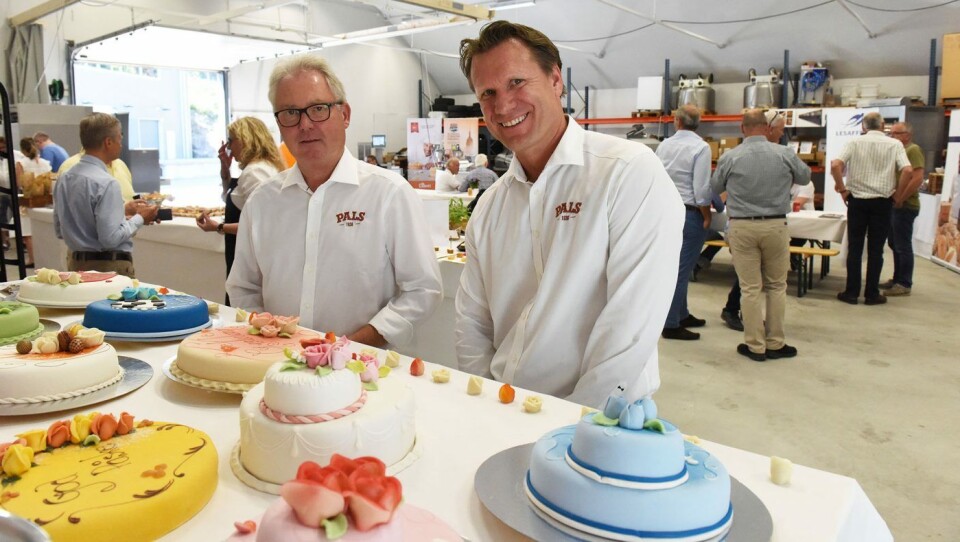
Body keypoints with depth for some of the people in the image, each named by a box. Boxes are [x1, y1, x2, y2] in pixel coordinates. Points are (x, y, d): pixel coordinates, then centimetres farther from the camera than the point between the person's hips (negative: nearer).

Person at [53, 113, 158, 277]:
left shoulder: (63, 179, 5)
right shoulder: (106, 183, -20)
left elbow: (60, 230, 14)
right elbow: (111, 238, -23)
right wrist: (139, 218, -7)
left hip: (76, 263, 9)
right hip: (109, 265, -8)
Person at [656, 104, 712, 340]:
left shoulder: (664, 145, 5)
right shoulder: (700, 147, -14)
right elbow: (702, 188, -18)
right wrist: (707, 216, -7)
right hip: (689, 214, -7)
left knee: (678, 267, 17)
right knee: (681, 269, -2)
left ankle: (681, 315, 27)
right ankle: (671, 325, 2)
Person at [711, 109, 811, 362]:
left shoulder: (730, 157, -6)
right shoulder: (785, 154, -3)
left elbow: (715, 187, 8)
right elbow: (804, 177, 15)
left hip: (741, 227, -1)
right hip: (775, 226, 1)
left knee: (750, 288, 5)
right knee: (776, 286, 13)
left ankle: (755, 346, 10)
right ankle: (775, 344, 19)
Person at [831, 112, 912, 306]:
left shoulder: (855, 143, 0)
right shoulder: (895, 144, 1)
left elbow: (835, 165, -12)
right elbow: (907, 171, -10)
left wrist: (842, 189, -3)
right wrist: (897, 194, 3)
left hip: (857, 200, 0)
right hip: (882, 202, 0)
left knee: (854, 248, 6)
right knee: (876, 249, 6)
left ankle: (851, 292, 8)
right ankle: (872, 294, 12)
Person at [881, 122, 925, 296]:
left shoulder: (913, 150, -11)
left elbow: (918, 178, -21)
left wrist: (901, 199, -20)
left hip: (904, 207, -9)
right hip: (894, 206, 9)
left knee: (903, 246, -4)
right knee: (895, 245, 15)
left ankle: (904, 284, 3)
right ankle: (897, 279, 25)